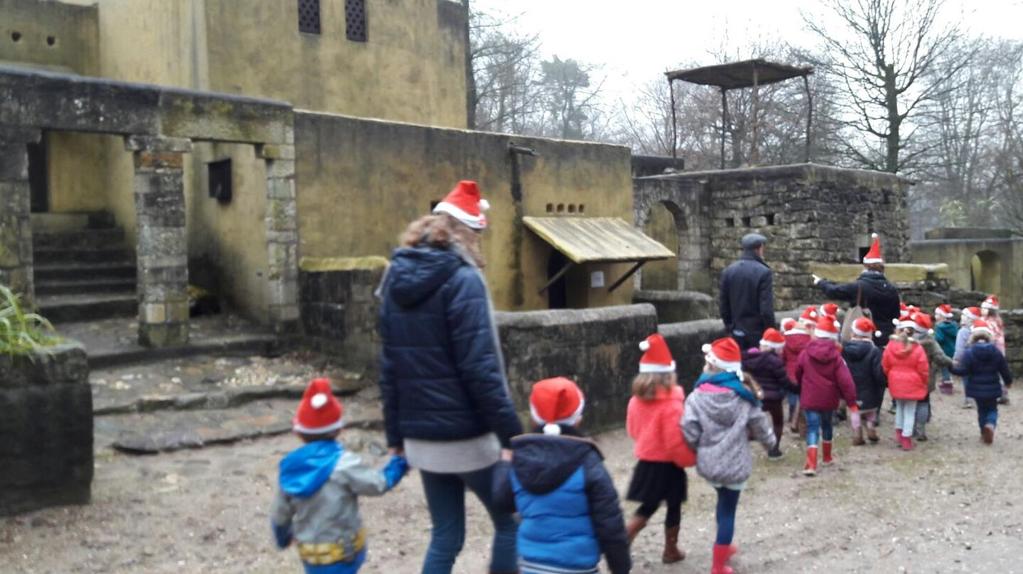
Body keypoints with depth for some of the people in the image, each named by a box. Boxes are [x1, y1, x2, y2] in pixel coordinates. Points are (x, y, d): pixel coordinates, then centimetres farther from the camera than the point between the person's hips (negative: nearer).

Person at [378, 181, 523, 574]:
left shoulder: (396, 279, 8)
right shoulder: (461, 280, -14)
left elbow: (389, 368, 10)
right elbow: (480, 369, -20)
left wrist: (395, 435, 16)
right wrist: (511, 434, -16)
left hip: (421, 438, 7)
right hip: (467, 436, -7)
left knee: (445, 537, 16)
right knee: (511, 523, 13)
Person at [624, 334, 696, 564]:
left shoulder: (636, 400, -4)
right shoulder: (672, 404, -24)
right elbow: (677, 442, -23)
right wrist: (692, 459, -6)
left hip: (646, 462, 6)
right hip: (668, 465, -6)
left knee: (647, 508, 18)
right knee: (673, 508, 15)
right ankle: (671, 551, 29)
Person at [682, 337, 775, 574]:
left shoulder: (698, 396, -12)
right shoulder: (743, 395, -8)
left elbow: (689, 433, -15)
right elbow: (759, 425, 0)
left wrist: (700, 450, 6)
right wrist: (770, 442, 21)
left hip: (708, 463, 1)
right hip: (735, 464, -1)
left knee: (724, 502, 26)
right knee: (728, 509, 8)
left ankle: (724, 547, 43)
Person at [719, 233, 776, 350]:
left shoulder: (728, 271, 3)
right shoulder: (764, 272, -13)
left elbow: (724, 305, 7)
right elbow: (767, 308, -15)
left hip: (736, 333, 5)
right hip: (758, 332, -5)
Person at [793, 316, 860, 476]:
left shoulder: (806, 354, -6)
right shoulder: (836, 355, -9)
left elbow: (798, 374, 9)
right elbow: (845, 380, -14)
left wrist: (801, 389, 30)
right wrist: (852, 403, -11)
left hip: (810, 398, -1)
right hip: (829, 398, 1)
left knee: (812, 428, -3)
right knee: (827, 425, 23)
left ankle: (811, 464, -19)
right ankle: (827, 457, 41)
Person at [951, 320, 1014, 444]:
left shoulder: (969, 352, -14)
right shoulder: (996, 352, -5)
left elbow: (963, 371, -19)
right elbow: (1004, 369, 3)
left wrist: (953, 367, 0)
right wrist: (1008, 381, 20)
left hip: (977, 389, -1)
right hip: (992, 388, 1)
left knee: (982, 409, 18)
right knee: (992, 408, 16)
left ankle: (984, 433, 20)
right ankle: (990, 424, -13)